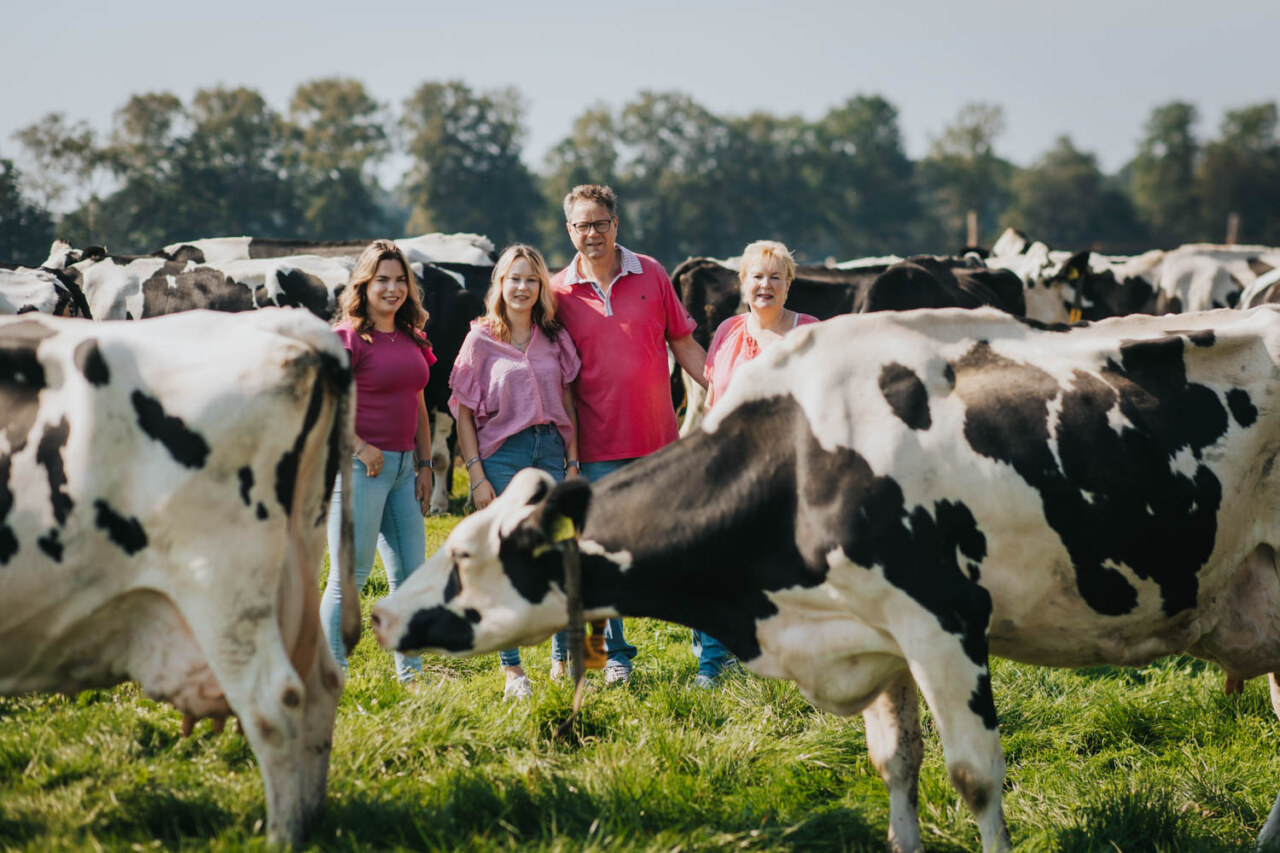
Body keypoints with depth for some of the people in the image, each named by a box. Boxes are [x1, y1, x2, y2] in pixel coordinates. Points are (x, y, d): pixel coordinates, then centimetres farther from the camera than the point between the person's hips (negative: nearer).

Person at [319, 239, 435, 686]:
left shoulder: (411, 339, 13)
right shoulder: (348, 337, -10)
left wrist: (424, 465, 15)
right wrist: (360, 447, -18)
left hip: (403, 467, 8)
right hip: (360, 466, -8)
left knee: (411, 573, 10)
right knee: (351, 574, -5)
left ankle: (410, 675, 19)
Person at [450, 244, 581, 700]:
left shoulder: (555, 339, 9)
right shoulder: (481, 340, 0)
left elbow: (567, 405, 12)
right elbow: (464, 413, -1)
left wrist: (573, 464, 5)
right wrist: (476, 475, -8)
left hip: (551, 450, 3)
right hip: (501, 453, -3)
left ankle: (563, 662, 13)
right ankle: (512, 670, 6)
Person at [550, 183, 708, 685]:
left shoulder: (650, 275, 4)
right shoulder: (558, 293, 0)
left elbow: (684, 344, 10)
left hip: (659, 440, 1)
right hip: (598, 448, -1)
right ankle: (614, 654, 13)